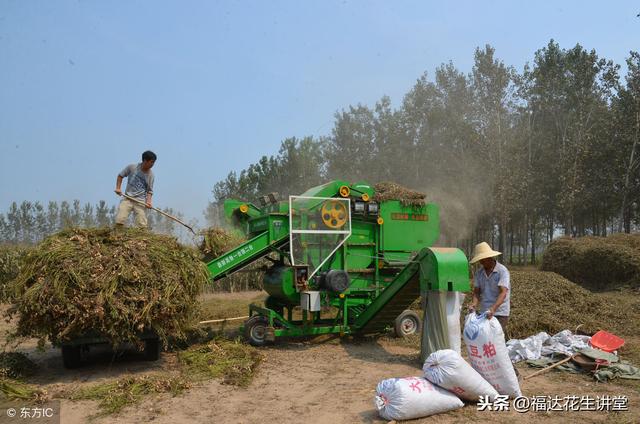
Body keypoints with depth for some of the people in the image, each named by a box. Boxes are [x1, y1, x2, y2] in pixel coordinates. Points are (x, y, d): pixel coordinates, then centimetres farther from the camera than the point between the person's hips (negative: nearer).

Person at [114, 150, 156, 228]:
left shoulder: (150, 175, -1)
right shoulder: (132, 167, -3)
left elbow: (149, 190, 3)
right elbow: (120, 176, 11)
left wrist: (148, 201, -13)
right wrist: (118, 188, 0)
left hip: (140, 201, 1)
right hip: (127, 198, 0)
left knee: (142, 226, -6)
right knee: (119, 221, -11)